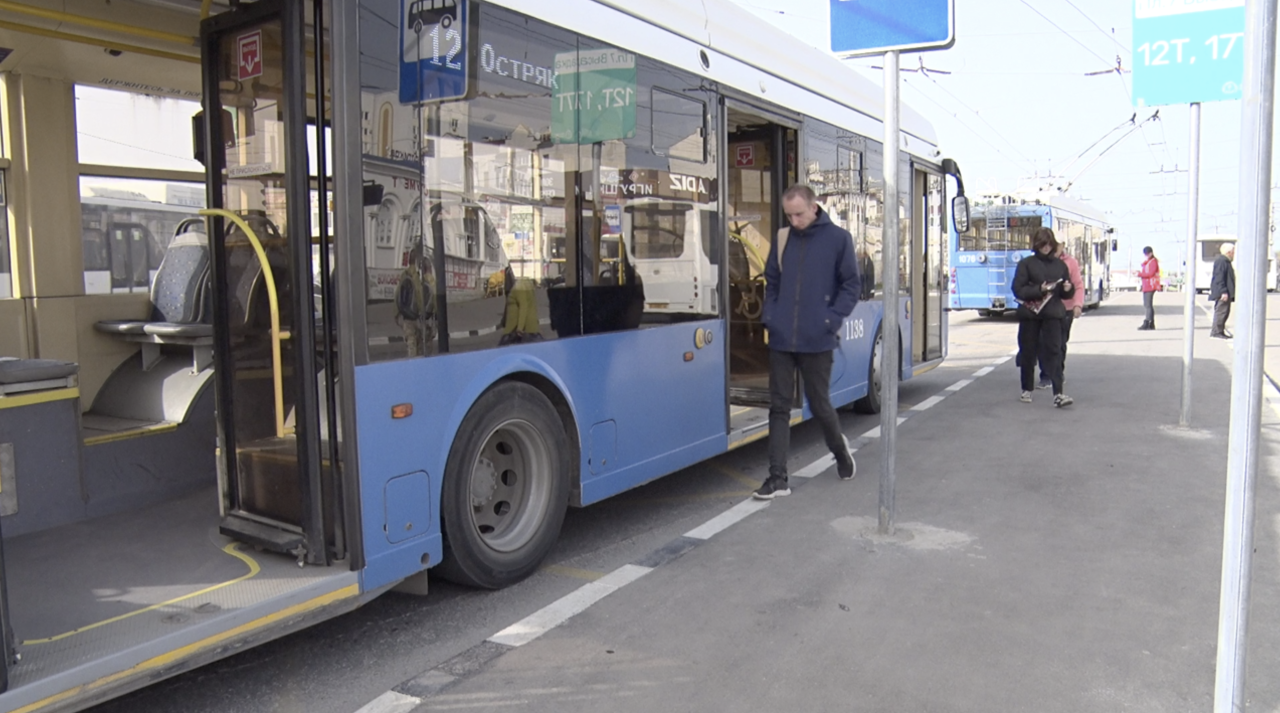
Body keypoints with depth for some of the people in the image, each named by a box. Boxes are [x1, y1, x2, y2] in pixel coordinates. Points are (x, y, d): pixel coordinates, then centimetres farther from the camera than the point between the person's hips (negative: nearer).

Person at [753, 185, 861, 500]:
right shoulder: (782, 239, 8)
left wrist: (832, 319, -9)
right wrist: (769, 315, 3)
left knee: (819, 405, 8)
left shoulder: (838, 238, -2)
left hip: (816, 340, -3)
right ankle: (778, 478, 6)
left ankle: (840, 449, 38)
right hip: (781, 339, 3)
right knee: (779, 407, 2)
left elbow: (851, 285, 0)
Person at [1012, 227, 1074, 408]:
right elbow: (1018, 289, -7)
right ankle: (1027, 390, 23)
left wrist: (1068, 288, -8)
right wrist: (1039, 290, -20)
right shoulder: (1026, 263, 0)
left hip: (1052, 314, 1)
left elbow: (1067, 292, 15)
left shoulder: (1060, 264, 10)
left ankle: (1058, 394, -14)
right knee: (1028, 352, 7)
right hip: (1029, 313, -1)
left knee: (1054, 351, -8)